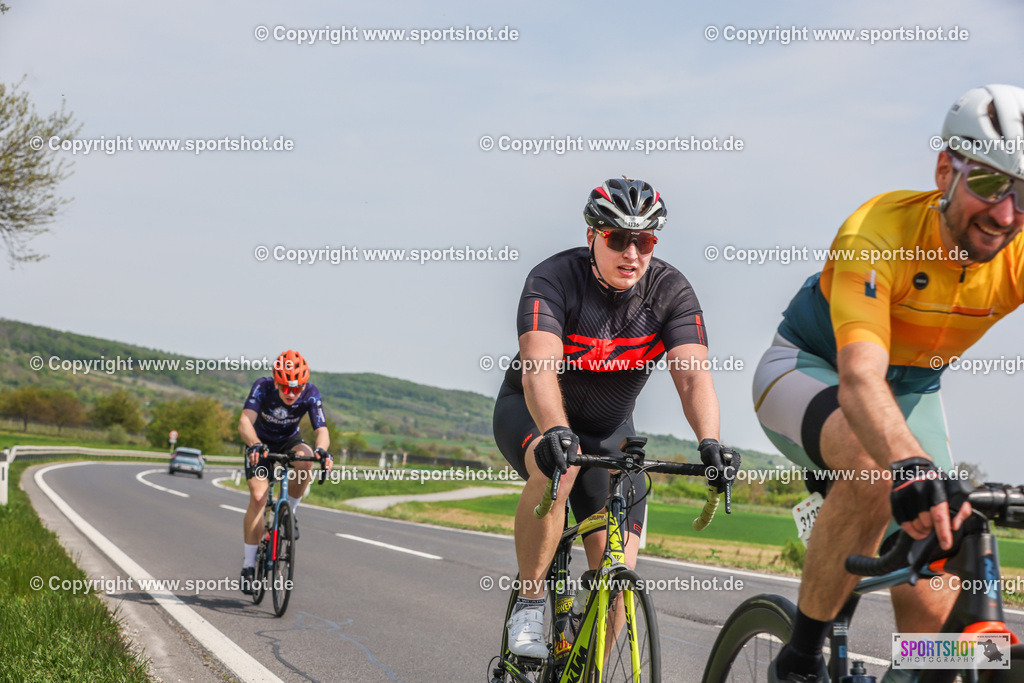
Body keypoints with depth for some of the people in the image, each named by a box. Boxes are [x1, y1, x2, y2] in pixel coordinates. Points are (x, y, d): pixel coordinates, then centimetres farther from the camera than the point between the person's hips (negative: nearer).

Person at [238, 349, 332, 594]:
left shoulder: (311, 394, -26)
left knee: (305, 460, -34)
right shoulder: (263, 387, -30)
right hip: (260, 443, -1)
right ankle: (248, 564, -9)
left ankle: (289, 512, -7)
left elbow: (321, 429, -33)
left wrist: (321, 449, -56)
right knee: (258, 497, -19)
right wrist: (255, 445, -62)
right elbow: (245, 421, -42)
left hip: (289, 441, 1)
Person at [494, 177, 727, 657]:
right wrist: (555, 430, -58)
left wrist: (709, 443, -46)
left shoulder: (671, 292, -17)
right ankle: (528, 608, -23)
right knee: (558, 466, -39)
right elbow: (539, 367, -40)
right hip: (531, 415, -3)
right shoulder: (554, 279, -26)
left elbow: (693, 375, -27)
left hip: (608, 429, 3)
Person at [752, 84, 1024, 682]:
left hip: (913, 390, 4)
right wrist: (911, 465, -66)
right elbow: (859, 379, -47)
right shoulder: (880, 232, -34)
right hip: (809, 369, -4)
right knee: (874, 468, -38)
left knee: (931, 605, -8)